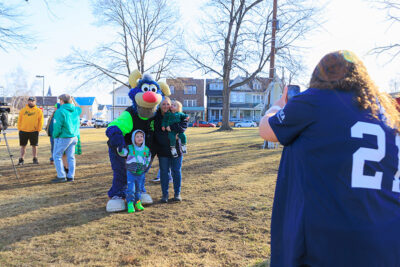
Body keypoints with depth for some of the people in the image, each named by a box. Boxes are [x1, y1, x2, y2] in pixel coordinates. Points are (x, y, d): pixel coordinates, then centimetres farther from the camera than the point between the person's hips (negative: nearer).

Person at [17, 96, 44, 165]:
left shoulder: (38, 111, 3)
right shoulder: (23, 110, 7)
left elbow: (41, 121, 3)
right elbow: (19, 120, 8)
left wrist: (38, 129, -4)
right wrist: (19, 128, 0)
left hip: (34, 131, -1)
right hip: (23, 131, 1)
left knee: (34, 145, 5)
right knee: (23, 146, 7)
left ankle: (35, 159, 16)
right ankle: (21, 159, 14)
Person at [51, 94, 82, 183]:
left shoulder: (60, 111, -16)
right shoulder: (76, 110, 6)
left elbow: (58, 126, -18)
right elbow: (80, 109, 32)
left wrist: (54, 135, -3)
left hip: (63, 137, -7)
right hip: (74, 137, 7)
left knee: (57, 156, 5)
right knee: (71, 157, 11)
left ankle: (61, 176, 4)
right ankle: (70, 176, 14)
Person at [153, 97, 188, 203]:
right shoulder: (156, 117, 1)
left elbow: (183, 127, -18)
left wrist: (169, 126, -24)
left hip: (176, 148, -1)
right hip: (162, 150, 1)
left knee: (176, 171, 7)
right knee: (164, 172, 6)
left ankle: (177, 194, 21)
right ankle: (165, 194, 18)